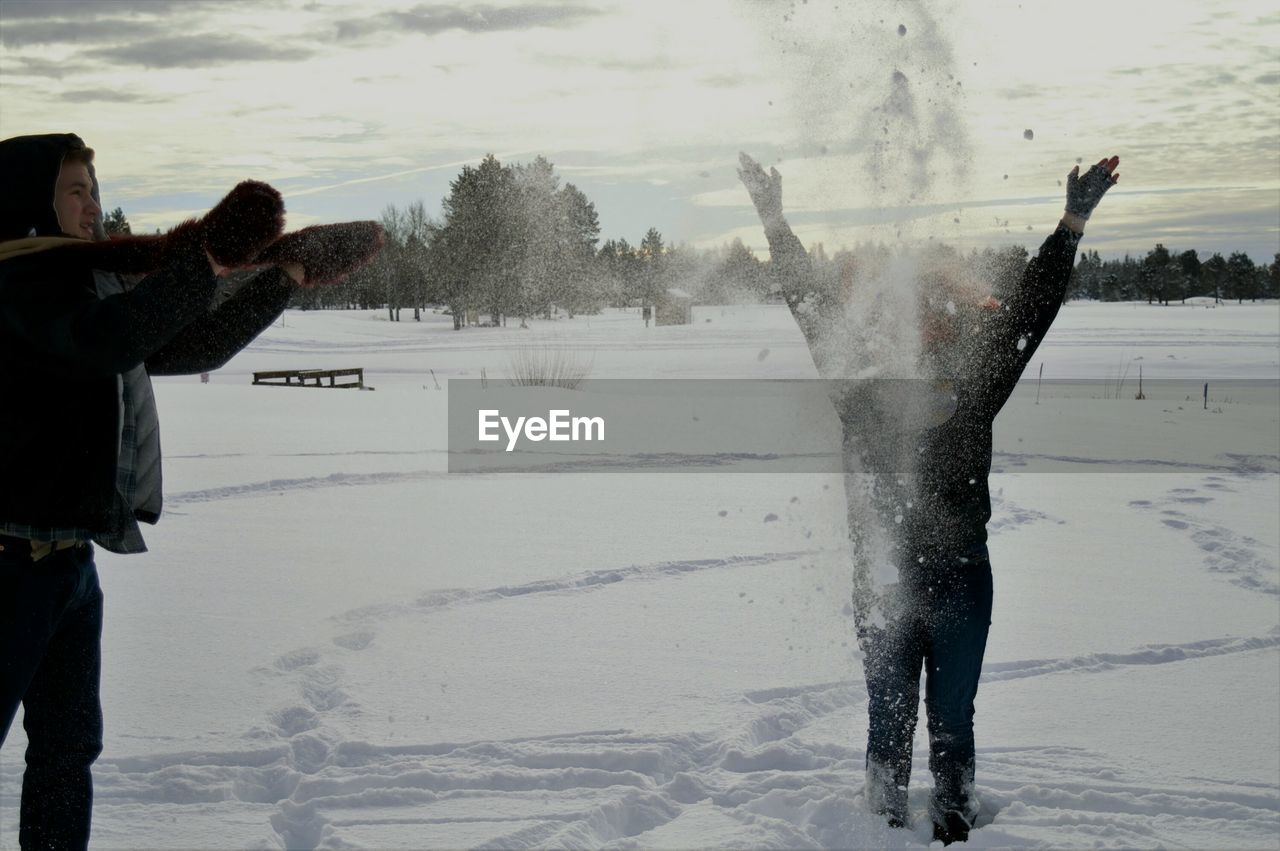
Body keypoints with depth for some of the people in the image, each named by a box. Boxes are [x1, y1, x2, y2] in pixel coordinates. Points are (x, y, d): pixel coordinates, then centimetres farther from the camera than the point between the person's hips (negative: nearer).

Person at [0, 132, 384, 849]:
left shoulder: (98, 286, 18)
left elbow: (194, 348, 24)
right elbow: (106, 342, -29)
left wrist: (283, 281, 20)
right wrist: (211, 258, -28)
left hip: (68, 556, 10)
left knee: (69, 748, 14)